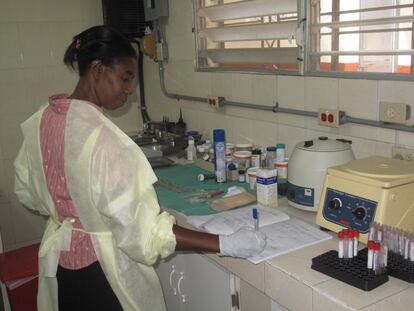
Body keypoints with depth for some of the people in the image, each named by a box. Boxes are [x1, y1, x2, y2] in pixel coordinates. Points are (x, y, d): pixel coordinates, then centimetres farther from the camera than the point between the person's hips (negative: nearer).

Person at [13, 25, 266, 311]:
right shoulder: (102, 137, -29)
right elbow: (145, 230, -30)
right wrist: (226, 244, -28)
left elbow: (28, 193, 8)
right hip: (101, 269, -7)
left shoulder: (42, 119, -5)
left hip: (58, 259, 7)